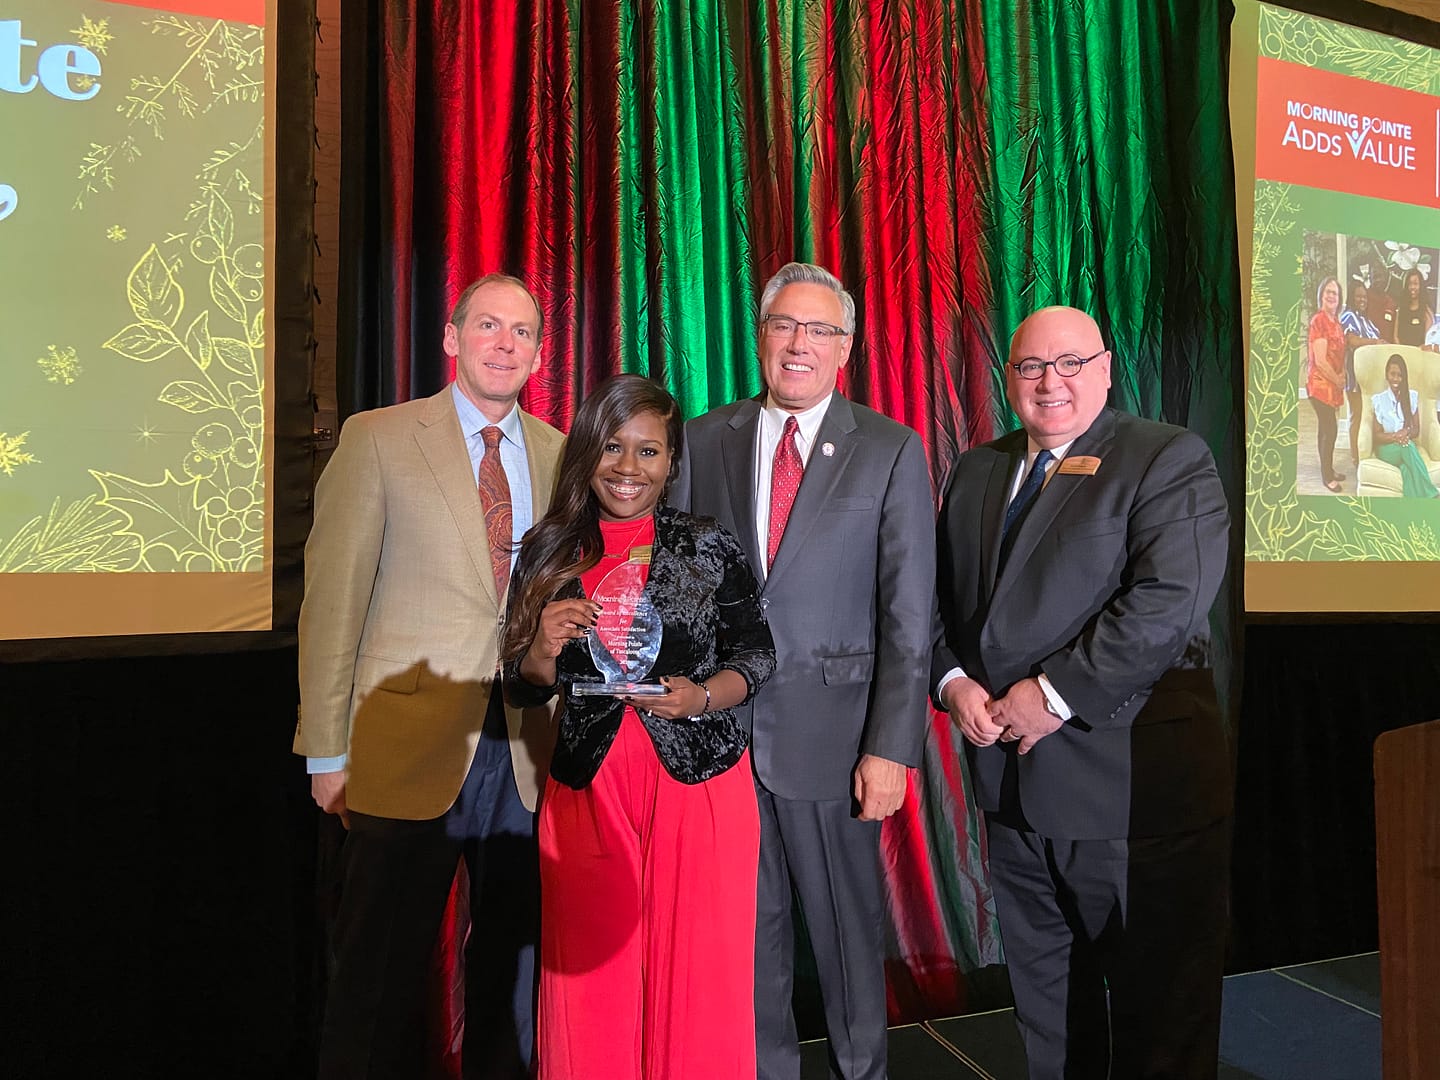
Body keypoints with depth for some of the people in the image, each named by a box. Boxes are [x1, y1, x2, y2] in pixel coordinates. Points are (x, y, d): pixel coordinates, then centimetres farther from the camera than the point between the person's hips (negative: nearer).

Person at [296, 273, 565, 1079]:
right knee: (387, 968, 9)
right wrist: (328, 749, -7)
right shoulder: (378, 438, -1)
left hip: (528, 747, 4)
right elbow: (333, 597, -4)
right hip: (411, 741, -3)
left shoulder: (558, 455, 9)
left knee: (515, 954, 16)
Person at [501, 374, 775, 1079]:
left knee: (699, 977, 6)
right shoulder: (549, 554, 4)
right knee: (593, 981, 9)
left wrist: (702, 697, -14)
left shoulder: (709, 546, 0)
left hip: (698, 779, -1)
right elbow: (520, 690, 8)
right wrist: (545, 649, -13)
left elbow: (757, 654, 4)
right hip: (587, 787, 1)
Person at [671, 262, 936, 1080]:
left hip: (833, 734, -2)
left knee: (849, 926, 13)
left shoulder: (891, 450, -1)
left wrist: (891, 745, -9)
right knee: (750, 924, 16)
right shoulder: (704, 441, 6)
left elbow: (909, 613, -5)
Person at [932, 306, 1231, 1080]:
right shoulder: (975, 471, 13)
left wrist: (1057, 694, -19)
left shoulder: (1170, 459, -6)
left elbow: (1169, 601, -19)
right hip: (1012, 777, 6)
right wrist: (953, 681, -4)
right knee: (1045, 1001, 20)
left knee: (1158, 1003, 9)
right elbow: (940, 596, 13)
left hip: (1135, 779, -5)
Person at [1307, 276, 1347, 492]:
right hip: (1320, 382, -8)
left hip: (1333, 383, 8)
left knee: (1326, 428, 14)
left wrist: (1342, 376, -1)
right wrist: (1337, 381, -8)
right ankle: (1327, 476, 6)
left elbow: (1340, 354, 17)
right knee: (1330, 428, -4)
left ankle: (1328, 470, 23)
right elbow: (1320, 361, -19)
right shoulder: (1318, 320, -16)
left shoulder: (1336, 322, 11)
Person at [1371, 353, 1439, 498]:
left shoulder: (1412, 397, 9)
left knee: (1407, 467, -37)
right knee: (1407, 447, -37)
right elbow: (1378, 435, 0)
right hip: (1386, 449, -2)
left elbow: (1416, 430, 7)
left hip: (1407, 447, 2)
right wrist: (1395, 436, -21)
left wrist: (1406, 434, -17)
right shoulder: (1378, 400, 2)